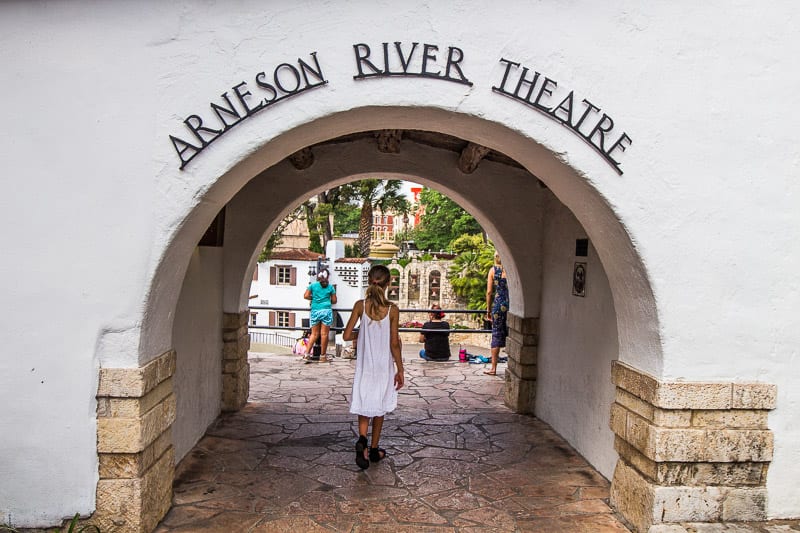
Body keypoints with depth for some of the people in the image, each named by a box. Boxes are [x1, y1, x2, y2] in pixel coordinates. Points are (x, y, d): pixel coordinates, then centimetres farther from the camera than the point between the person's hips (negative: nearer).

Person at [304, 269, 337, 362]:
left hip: (315, 311, 2)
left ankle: (307, 353, 1)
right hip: (326, 311, -2)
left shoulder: (313, 285, 6)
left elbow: (306, 296, 0)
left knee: (314, 334, 10)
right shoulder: (330, 287, 4)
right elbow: (334, 301, 7)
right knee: (324, 334, 2)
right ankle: (323, 356, 7)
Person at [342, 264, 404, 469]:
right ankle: (374, 449, 24)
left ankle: (362, 439, -15)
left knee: (364, 405, 11)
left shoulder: (360, 305, -9)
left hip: (364, 365, 1)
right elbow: (394, 344, -10)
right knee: (380, 406, 14)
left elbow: (347, 335, -10)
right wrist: (400, 370, -1)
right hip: (384, 366, -1)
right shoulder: (392, 310, -12)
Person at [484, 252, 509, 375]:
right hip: (511, 305, 0)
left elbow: (489, 292, -1)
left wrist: (488, 310, 7)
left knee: (496, 336, 5)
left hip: (498, 304, 0)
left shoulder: (493, 270, 1)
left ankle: (493, 368, 8)